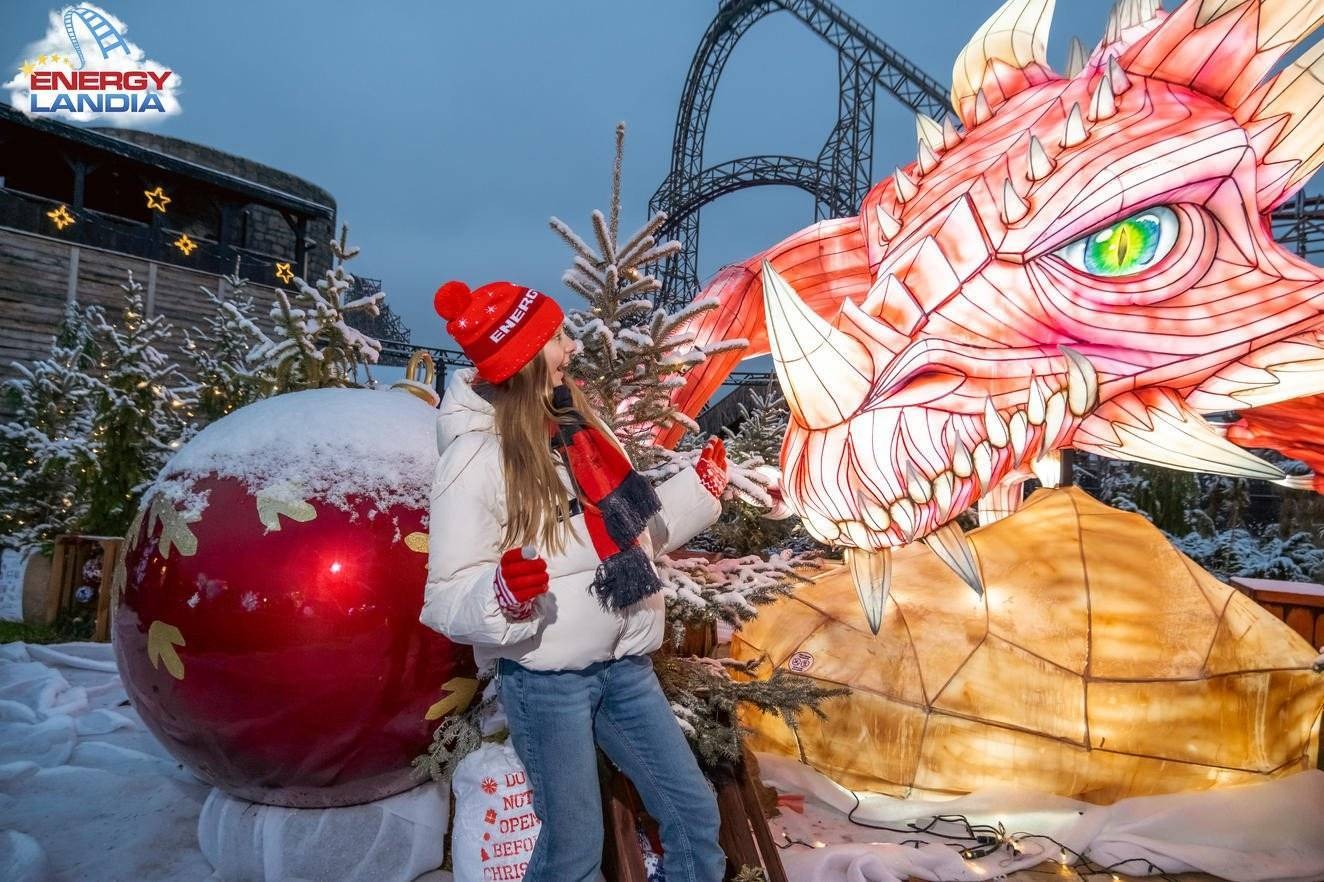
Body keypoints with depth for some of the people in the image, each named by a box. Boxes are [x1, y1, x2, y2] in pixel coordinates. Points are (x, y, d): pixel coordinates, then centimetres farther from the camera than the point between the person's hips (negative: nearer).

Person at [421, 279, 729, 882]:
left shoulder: (579, 427, 6)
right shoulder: (475, 457, -15)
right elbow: (447, 597, -14)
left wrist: (700, 488, 16)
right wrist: (503, 594, -34)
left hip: (623, 662, 7)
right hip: (544, 678, -6)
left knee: (693, 811, 16)